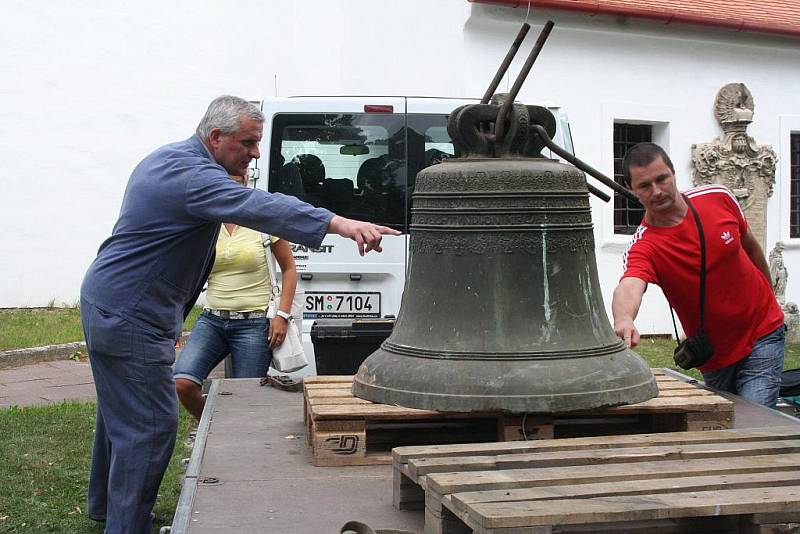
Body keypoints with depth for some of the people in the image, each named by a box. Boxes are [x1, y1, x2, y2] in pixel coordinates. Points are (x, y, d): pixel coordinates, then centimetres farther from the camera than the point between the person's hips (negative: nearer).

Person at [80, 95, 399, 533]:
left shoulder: (170, 160, 11)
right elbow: (258, 207, -40)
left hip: (105, 302, 11)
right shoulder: (192, 175, -23)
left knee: (121, 412, 23)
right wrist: (339, 224, -50)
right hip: (128, 317, -11)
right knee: (151, 424, -6)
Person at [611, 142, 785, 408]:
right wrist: (623, 319, -68)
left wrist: (769, 295, 22)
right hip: (714, 356, 0)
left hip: (763, 333, 0)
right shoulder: (642, 248, -21)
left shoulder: (718, 198, -9)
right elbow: (629, 286, -44)